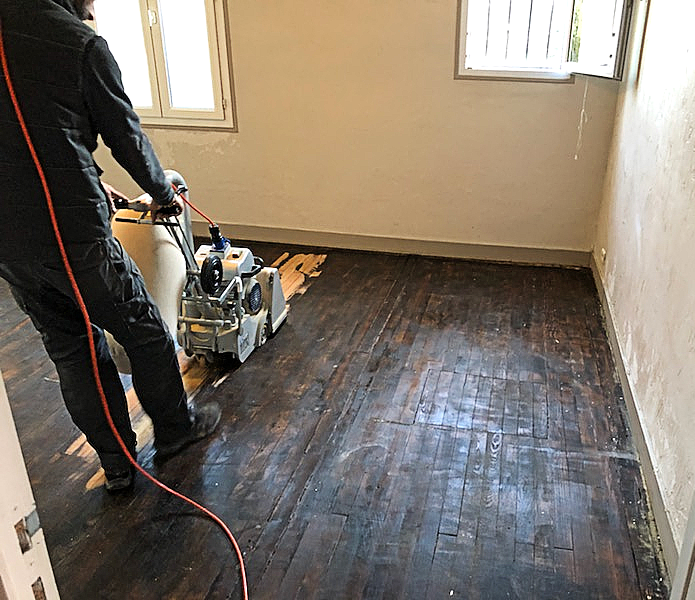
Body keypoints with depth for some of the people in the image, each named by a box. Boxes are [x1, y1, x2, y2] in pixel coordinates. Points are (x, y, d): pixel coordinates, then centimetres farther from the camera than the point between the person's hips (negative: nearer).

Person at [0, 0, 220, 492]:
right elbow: (127, 136, -2)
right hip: (70, 234, -7)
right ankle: (175, 428, 34)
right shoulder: (82, 44, -10)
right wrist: (164, 193, 17)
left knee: (70, 349, 18)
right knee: (145, 331, 14)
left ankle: (116, 461, 30)